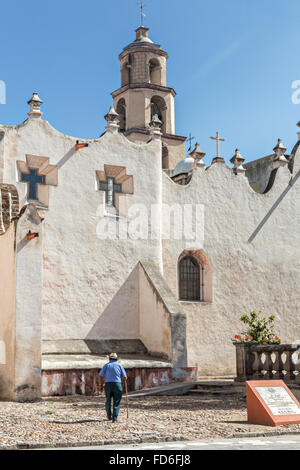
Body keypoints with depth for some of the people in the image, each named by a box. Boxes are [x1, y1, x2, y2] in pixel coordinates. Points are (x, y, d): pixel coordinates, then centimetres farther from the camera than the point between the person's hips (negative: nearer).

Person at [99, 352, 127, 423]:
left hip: (108, 384, 1)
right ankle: (114, 418, -7)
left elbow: (101, 376, -2)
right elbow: (125, 377, 4)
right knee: (116, 402, 3)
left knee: (108, 401, 18)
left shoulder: (106, 365, 9)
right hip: (117, 384, -1)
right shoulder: (119, 365, 8)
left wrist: (101, 385, 6)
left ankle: (109, 416, 32)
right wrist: (122, 383, 23)